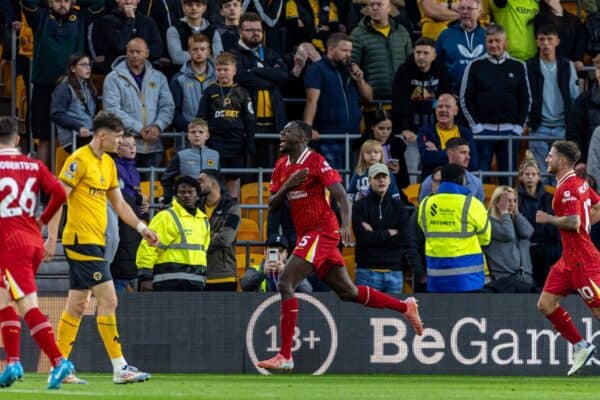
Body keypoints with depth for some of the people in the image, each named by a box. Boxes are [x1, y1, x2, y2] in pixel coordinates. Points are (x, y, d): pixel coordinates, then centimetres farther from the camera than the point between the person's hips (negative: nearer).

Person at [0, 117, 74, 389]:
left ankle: (58, 361, -23)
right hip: (33, 241, 6)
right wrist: (43, 221, 15)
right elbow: (59, 193, 1)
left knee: (28, 306, -12)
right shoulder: (34, 166, 10)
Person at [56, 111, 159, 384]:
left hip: (94, 242, 9)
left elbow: (119, 203, 25)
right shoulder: (79, 161, -12)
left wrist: (141, 227, 16)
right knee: (108, 300, -12)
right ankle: (119, 368, -11)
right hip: (81, 240, -9)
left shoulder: (108, 164, 16)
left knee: (77, 306, 10)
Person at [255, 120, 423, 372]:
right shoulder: (282, 166, 13)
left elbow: (342, 196, -16)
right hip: (305, 234, 9)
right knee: (347, 292, 14)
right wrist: (287, 185, -7)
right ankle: (405, 307, 30)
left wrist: (346, 223, -32)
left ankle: (285, 356, -20)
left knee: (285, 282, -19)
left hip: (322, 230, -9)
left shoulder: (316, 162, -10)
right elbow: (272, 205, 11)